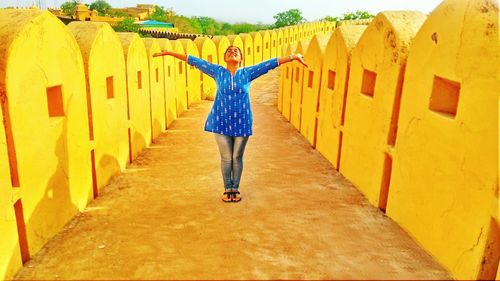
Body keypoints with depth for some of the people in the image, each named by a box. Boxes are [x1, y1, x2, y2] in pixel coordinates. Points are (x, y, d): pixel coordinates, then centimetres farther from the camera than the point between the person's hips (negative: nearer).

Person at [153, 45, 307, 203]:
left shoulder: (247, 72, 2)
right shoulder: (218, 71, 3)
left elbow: (269, 64, -1)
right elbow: (195, 61, 3)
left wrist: (293, 57, -4)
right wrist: (170, 53, 3)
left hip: (241, 122, 0)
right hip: (222, 122, 0)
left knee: (237, 157, 11)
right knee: (226, 158, 9)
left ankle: (235, 189, 27)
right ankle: (228, 189, 26)